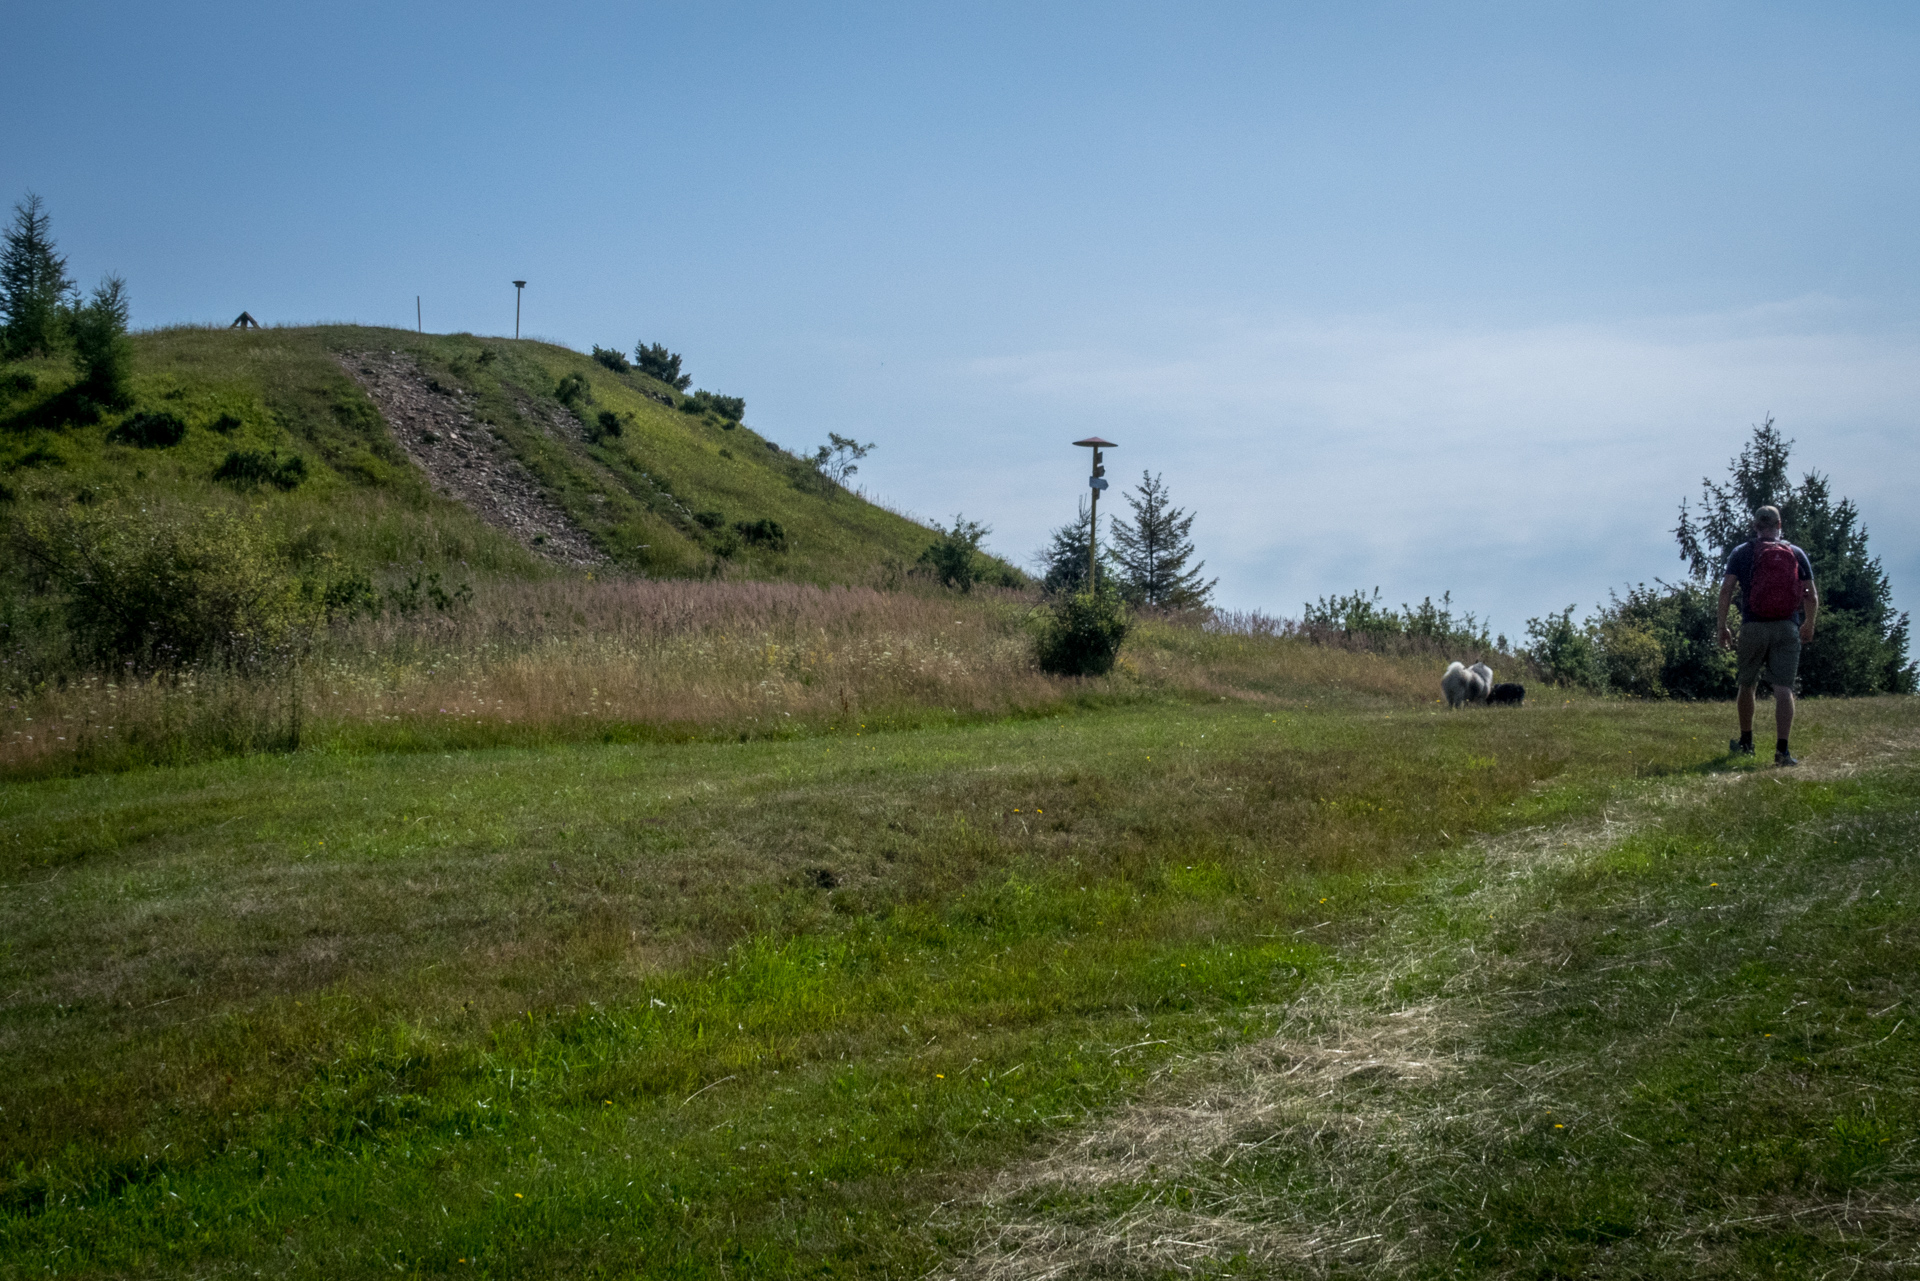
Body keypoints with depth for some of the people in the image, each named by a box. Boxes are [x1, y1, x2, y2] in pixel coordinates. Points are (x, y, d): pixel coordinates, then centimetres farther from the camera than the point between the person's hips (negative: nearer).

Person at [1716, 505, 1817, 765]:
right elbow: (1812, 597, 6)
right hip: (1787, 629, 0)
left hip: (1752, 627, 0)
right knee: (1783, 688, -5)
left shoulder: (1742, 553, 6)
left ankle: (1746, 742, 28)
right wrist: (1809, 625, 23)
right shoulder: (1796, 553, 9)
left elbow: (1726, 590, -4)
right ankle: (1782, 749, -17)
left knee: (1747, 685, 17)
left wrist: (1722, 627, 2)